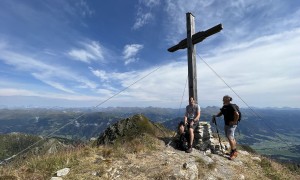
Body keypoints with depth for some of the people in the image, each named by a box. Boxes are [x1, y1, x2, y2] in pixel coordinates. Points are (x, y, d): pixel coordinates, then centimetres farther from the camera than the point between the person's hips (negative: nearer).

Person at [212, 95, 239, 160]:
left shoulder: (231, 106, -17)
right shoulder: (224, 107, 8)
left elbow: (237, 114, -25)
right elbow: (220, 113, 13)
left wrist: (234, 122, -18)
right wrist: (215, 116, -4)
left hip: (231, 125, -9)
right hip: (226, 124, 9)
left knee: (230, 138, -9)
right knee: (231, 138, 18)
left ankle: (234, 152, 7)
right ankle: (234, 151, 33)